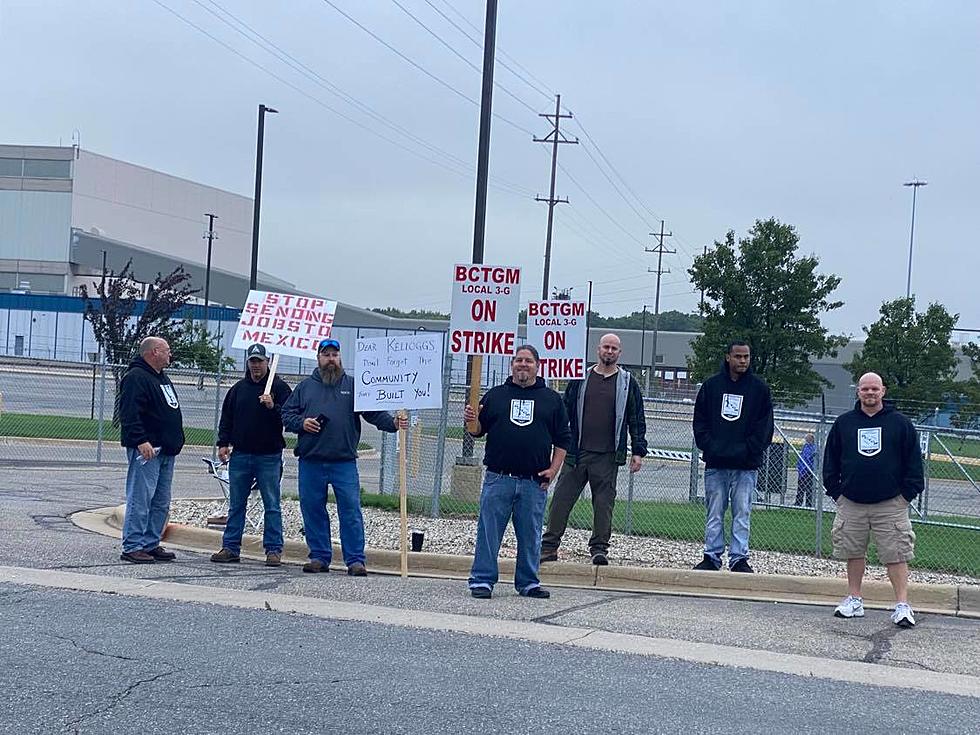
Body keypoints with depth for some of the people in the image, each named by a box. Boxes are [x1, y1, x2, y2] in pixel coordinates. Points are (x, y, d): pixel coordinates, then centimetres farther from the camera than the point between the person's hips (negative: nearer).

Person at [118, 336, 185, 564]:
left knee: (161, 503, 11)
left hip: (166, 451, 10)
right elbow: (129, 413, -20)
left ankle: (151, 544, 18)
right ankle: (133, 547, -7)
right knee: (140, 499, -9)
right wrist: (141, 441, -26)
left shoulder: (163, 378, 21)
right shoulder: (136, 377, -10)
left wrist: (176, 442, 24)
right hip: (146, 449, -10)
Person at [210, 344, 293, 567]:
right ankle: (230, 547, 14)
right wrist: (223, 443, 6)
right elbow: (226, 418, 16)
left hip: (269, 456, -4)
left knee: (272, 505, 0)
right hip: (240, 455, 4)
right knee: (236, 504, 8)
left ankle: (273, 550, 4)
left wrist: (272, 407, -22)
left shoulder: (279, 387, 0)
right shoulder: (238, 388, 12)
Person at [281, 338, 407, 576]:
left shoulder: (353, 386, 10)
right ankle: (319, 557, 17)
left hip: (344, 462, -2)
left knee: (351, 511, -6)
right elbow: (286, 414, 14)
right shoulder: (305, 387, 15)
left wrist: (393, 423, -14)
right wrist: (301, 423, -5)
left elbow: (374, 412, 2)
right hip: (311, 462, 2)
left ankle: (355, 560, -2)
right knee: (313, 511, 6)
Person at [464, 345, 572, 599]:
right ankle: (482, 580, 6)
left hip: (535, 482, 1)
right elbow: (478, 430, 12)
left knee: (530, 535, 7)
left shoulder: (551, 399, 10)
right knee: (489, 531, -1)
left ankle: (528, 582, 17)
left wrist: (553, 469, 1)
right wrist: (471, 421, -10)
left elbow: (562, 439, 11)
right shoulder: (495, 395, 10)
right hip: (498, 479, 0)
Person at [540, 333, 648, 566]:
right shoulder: (581, 378, 9)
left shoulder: (627, 383, 7)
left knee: (604, 502, 1)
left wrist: (638, 451, 3)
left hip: (608, 455, -1)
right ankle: (549, 546, 6)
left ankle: (599, 548, 11)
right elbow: (565, 411, 13)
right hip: (577, 451, 1)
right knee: (562, 498, 0)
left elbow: (637, 420, 9)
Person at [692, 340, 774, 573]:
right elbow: (700, 421, 8)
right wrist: (708, 447, -4)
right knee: (714, 513, 5)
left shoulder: (759, 388, 4)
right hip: (715, 463, 1)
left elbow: (764, 426, 2)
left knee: (742, 513, -1)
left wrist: (748, 451, -8)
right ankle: (712, 557, 11)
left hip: (746, 466, -1)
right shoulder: (711, 385, 7)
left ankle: (739, 558, 3)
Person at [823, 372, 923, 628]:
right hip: (851, 504, 2)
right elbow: (831, 461, 12)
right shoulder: (844, 423, 7)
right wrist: (836, 492, 5)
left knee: (896, 555, -5)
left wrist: (907, 494, -2)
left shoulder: (900, 423, 2)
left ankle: (902, 605, -3)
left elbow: (914, 462, 4)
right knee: (854, 553, 9)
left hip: (891, 504, -2)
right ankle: (854, 599, 20)